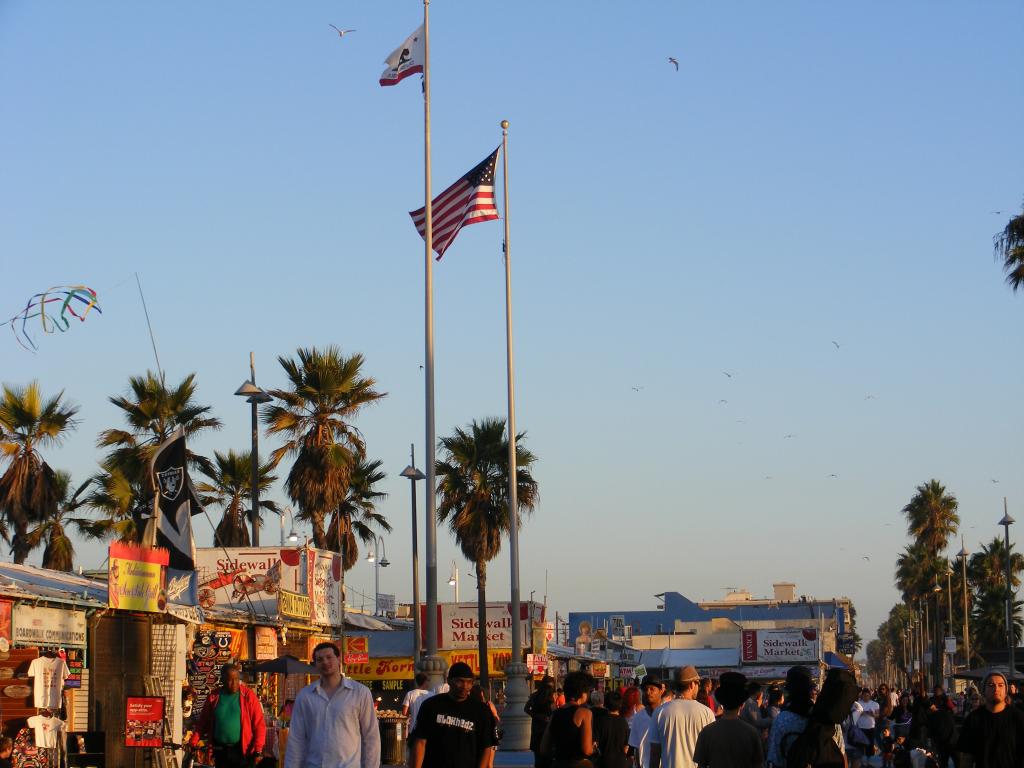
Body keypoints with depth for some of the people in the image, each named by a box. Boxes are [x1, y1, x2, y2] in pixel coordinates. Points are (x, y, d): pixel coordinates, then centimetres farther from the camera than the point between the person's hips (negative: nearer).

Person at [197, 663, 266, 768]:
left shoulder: (248, 695, -4)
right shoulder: (214, 697, 5)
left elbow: (259, 725, -6)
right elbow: (203, 723, 11)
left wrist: (257, 750, -12)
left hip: (243, 751, -4)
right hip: (220, 751, 4)